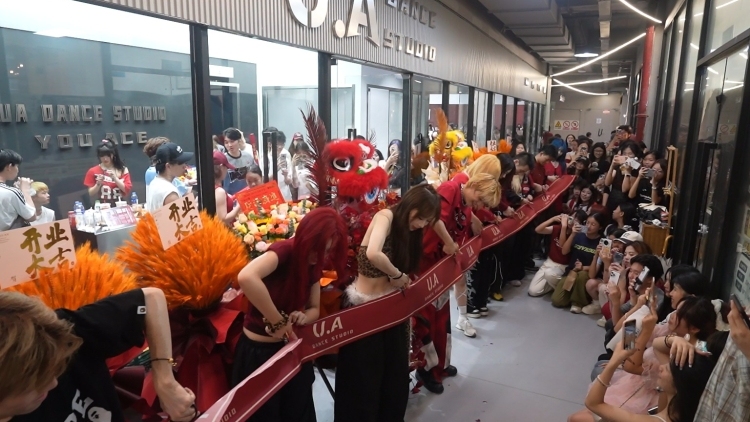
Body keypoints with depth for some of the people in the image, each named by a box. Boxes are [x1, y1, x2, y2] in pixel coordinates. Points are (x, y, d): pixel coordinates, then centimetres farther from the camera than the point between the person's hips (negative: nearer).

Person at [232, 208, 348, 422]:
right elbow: (246, 277, -44)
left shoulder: (314, 265, -2)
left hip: (290, 349, 7)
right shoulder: (283, 251, -24)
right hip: (258, 352, -6)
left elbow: (314, 308, 7)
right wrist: (278, 323, -35)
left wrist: (303, 317, -18)